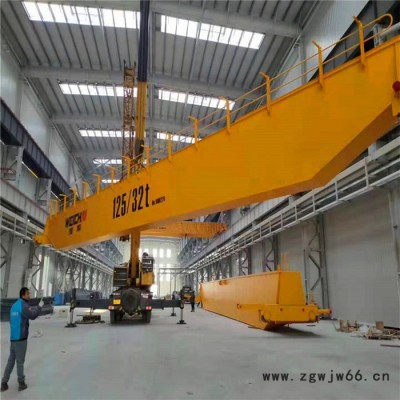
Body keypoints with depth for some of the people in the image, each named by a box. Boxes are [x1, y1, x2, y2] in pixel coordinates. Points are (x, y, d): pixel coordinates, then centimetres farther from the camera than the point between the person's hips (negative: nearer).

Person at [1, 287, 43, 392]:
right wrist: (39, 306, -12)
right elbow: (33, 316, -28)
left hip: (13, 337, 8)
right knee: (20, 361, 2)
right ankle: (21, 383, 12)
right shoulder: (23, 305, -16)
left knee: (11, 360, 14)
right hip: (21, 338, -8)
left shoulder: (14, 305, 13)